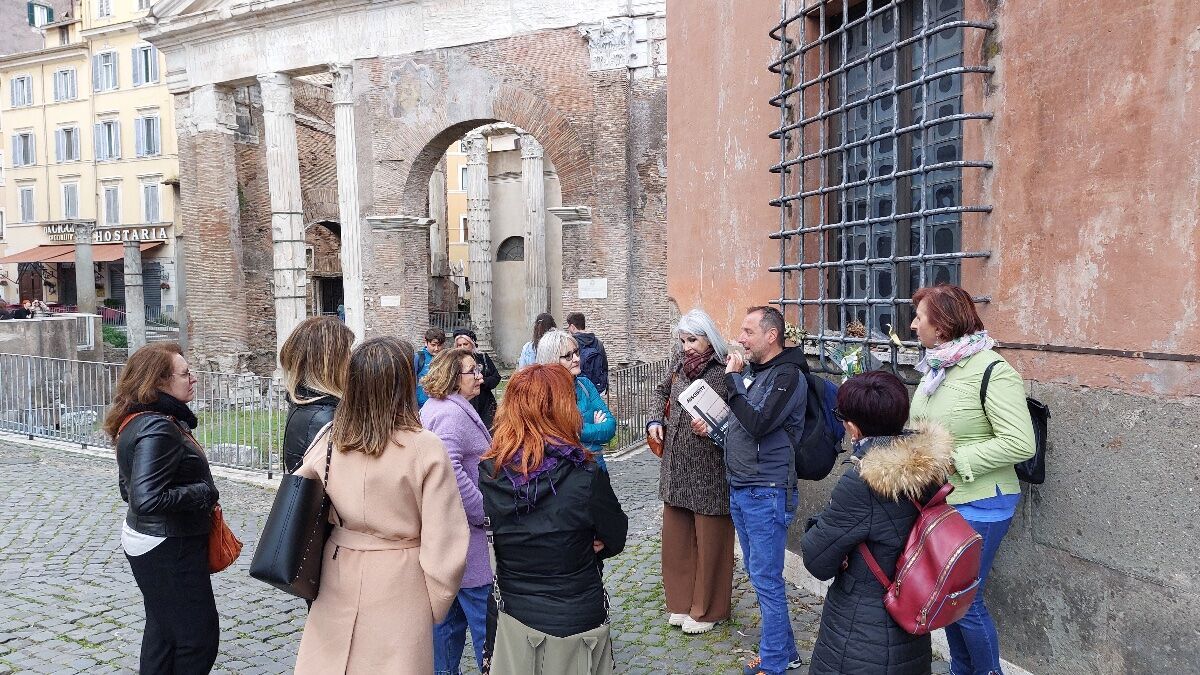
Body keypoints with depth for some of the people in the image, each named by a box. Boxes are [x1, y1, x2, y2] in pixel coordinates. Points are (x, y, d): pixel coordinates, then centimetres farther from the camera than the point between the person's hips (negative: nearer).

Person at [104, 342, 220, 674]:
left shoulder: (137, 420, 6)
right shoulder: (157, 428, -25)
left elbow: (130, 488, 16)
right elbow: (147, 500, -32)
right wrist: (205, 493, -22)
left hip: (149, 541, 10)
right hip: (168, 549, -10)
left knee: (163, 628, 23)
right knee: (198, 636, 1)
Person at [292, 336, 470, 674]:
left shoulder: (329, 440, -6)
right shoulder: (425, 449, -18)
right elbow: (443, 541, -16)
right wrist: (435, 606, -2)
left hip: (339, 582, 3)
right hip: (399, 591, -3)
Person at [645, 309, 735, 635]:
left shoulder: (725, 372, -14)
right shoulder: (679, 366, 7)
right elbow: (663, 393, 25)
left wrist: (713, 427, -29)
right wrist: (656, 421, 10)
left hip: (709, 471, -7)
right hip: (676, 466, 7)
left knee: (709, 540, 7)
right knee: (676, 535, 15)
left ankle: (707, 610, 24)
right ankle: (682, 602, 32)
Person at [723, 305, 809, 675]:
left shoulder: (788, 376, -14)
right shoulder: (752, 370, 10)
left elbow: (758, 423, -25)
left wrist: (733, 380, -18)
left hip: (767, 492, -9)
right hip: (740, 489, 9)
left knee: (766, 579, -1)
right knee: (759, 573, 17)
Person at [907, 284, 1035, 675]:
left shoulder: (991, 370, -18)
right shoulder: (936, 367, 7)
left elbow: (1020, 444, -23)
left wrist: (953, 459, -22)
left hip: (977, 506, -8)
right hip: (938, 499, 8)